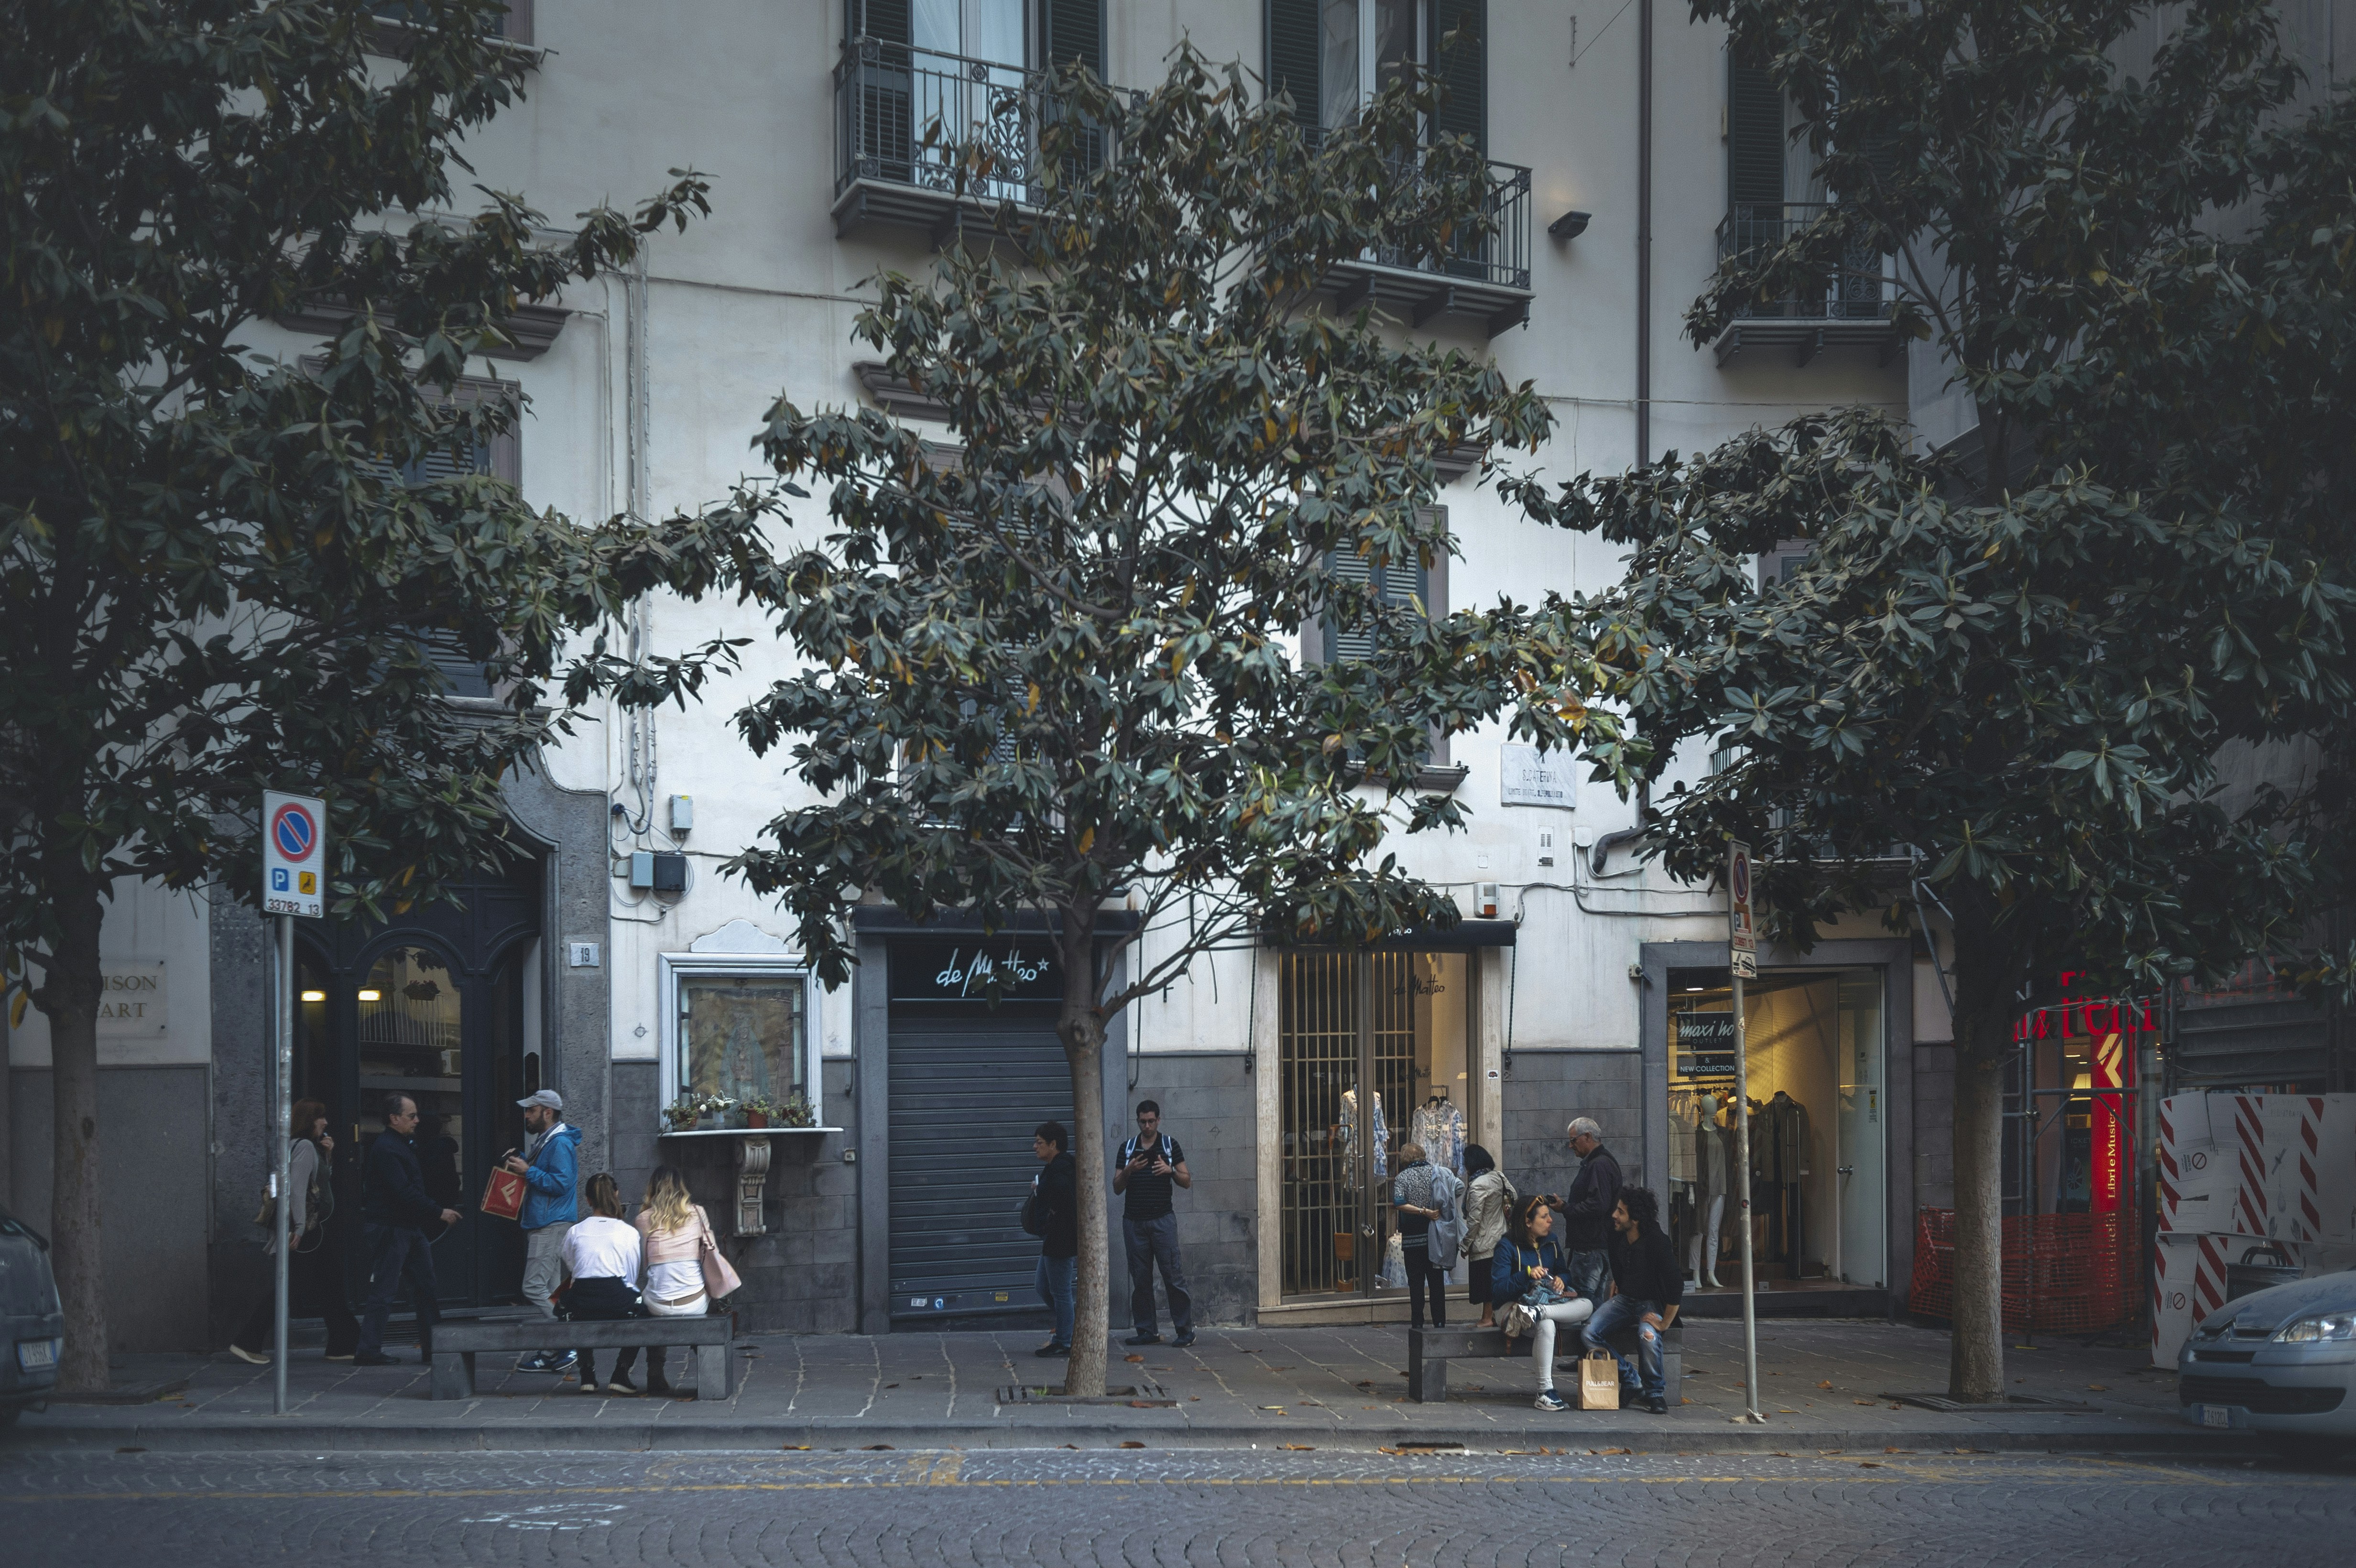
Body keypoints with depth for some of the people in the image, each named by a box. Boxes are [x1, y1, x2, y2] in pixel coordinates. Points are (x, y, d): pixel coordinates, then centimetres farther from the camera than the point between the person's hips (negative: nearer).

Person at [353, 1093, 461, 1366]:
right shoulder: (385, 1148, -17)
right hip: (388, 1228, -10)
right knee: (383, 1292, -6)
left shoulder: (403, 1146, 16)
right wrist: (439, 1213, -20)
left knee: (426, 1287, 10)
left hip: (410, 1228, 10)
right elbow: (404, 1193, -23)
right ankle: (368, 1351, -1)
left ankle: (432, 1348, 15)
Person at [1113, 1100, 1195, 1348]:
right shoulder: (1127, 1148, 11)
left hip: (1162, 1218, -2)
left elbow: (1187, 1181, 6)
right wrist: (1128, 1171, -11)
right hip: (1134, 1221, 3)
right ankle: (1146, 1330, 8)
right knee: (1140, 1279, 3)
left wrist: (1170, 1171, -13)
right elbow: (1117, 1188, 9)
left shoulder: (1170, 1145, 6)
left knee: (1173, 1275, -7)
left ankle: (1185, 1330, -4)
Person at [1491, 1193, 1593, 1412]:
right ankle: (1545, 1392, -38)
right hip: (1514, 1307, -6)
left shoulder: (1551, 1243, 12)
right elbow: (1498, 1290, -14)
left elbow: (1563, 1271, 22)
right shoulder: (1508, 1247, -7)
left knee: (1587, 1305, -22)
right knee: (1546, 1325, -39)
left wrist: (1561, 1280, -3)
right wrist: (1527, 1274, -26)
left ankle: (1538, 1312, -39)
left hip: (1549, 1301, 6)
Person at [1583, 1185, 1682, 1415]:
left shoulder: (1657, 1242, -24)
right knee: (1588, 1334, -16)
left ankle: (1655, 1393, -13)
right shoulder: (1618, 1237, -4)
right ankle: (1631, 1382, -4)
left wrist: (1664, 1323, -22)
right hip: (1624, 1299, 6)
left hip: (1651, 1303, -6)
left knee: (1648, 1336, -37)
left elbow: (1676, 1285, -25)